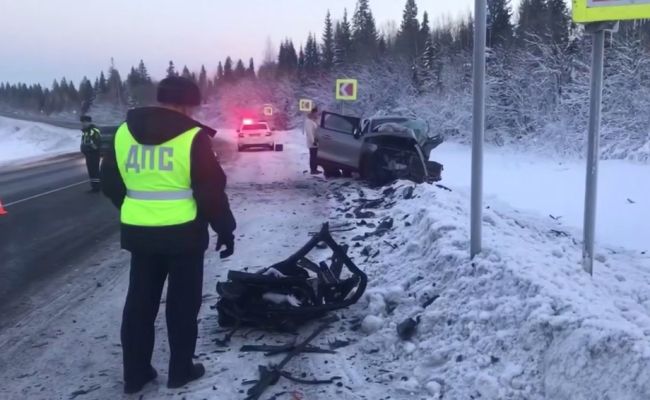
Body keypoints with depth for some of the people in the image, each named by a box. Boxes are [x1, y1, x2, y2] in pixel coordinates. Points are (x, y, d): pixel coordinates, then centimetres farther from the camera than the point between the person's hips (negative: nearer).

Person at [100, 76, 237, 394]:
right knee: (182, 303, 10)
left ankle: (135, 373, 22)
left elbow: (110, 181, 12)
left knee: (139, 302, 14)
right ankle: (181, 369, 20)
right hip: (183, 232, -5)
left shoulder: (124, 132, 5)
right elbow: (211, 190, -12)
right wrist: (225, 229, -2)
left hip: (138, 232, 5)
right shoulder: (192, 137, -12)